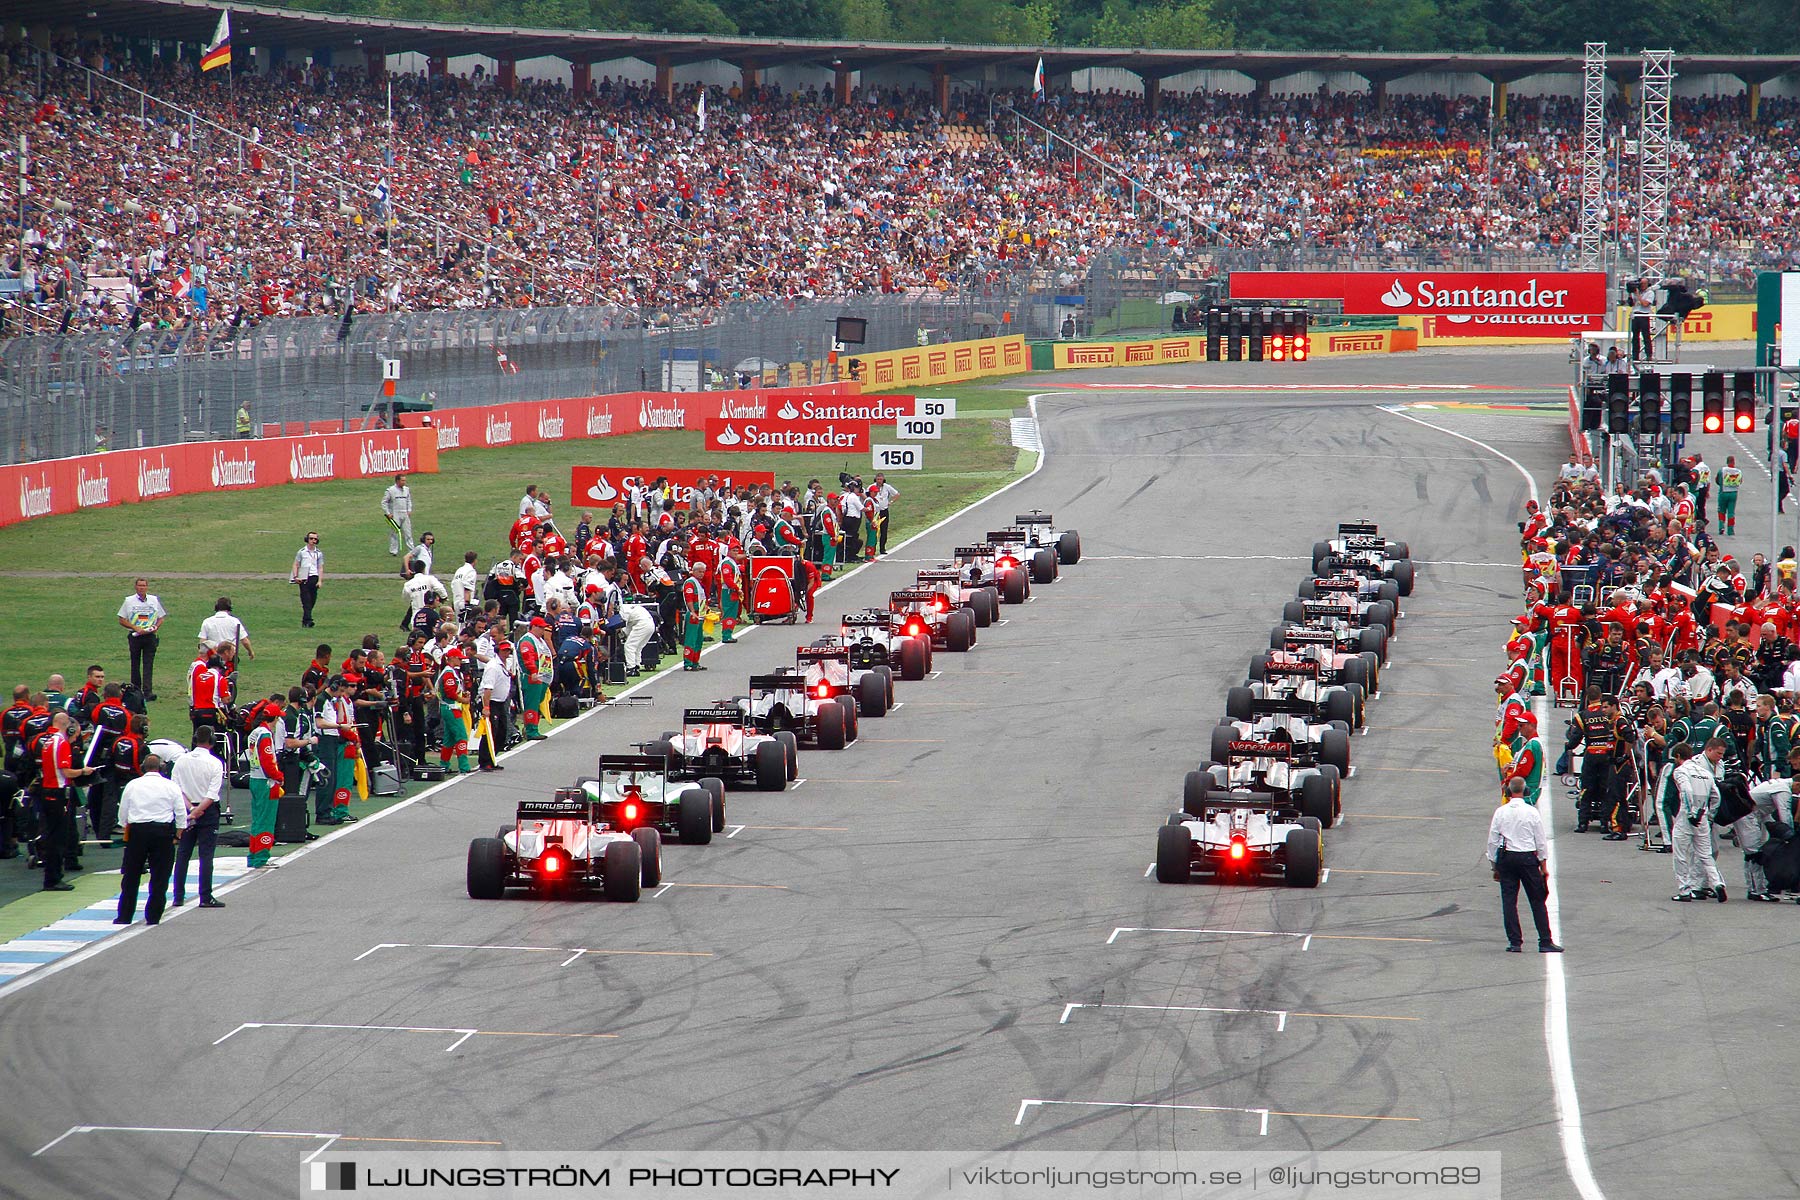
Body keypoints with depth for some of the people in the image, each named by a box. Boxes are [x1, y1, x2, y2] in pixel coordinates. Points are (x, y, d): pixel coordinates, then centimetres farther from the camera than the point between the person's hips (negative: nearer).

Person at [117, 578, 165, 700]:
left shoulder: (154, 601, 10)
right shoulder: (129, 601, 4)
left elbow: (161, 618, 17)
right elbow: (122, 620, 2)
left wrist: (156, 627, -5)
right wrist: (136, 628, -11)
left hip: (150, 635, 1)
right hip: (135, 635, -1)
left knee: (148, 664, -8)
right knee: (135, 664, 6)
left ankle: (148, 691, -15)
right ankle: (135, 691, 15)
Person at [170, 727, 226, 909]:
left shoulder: (181, 761, 0)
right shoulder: (215, 764, -10)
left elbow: (176, 789, -5)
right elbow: (212, 794, -17)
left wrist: (190, 808, -10)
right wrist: (197, 811, -17)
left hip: (185, 811, 3)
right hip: (208, 812, -3)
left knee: (182, 854, 9)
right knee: (206, 855, -1)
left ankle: (178, 897, 9)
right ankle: (206, 898, -4)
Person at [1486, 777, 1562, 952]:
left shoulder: (1500, 812, -1)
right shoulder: (1532, 812, -5)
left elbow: (1492, 841, 2)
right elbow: (1541, 841, -1)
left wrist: (1495, 866, 12)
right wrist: (1544, 866, 7)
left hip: (1506, 858, 1)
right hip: (1528, 858, -1)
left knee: (1509, 901, 5)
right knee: (1538, 901, 4)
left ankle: (1514, 942, 2)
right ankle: (1545, 942, 3)